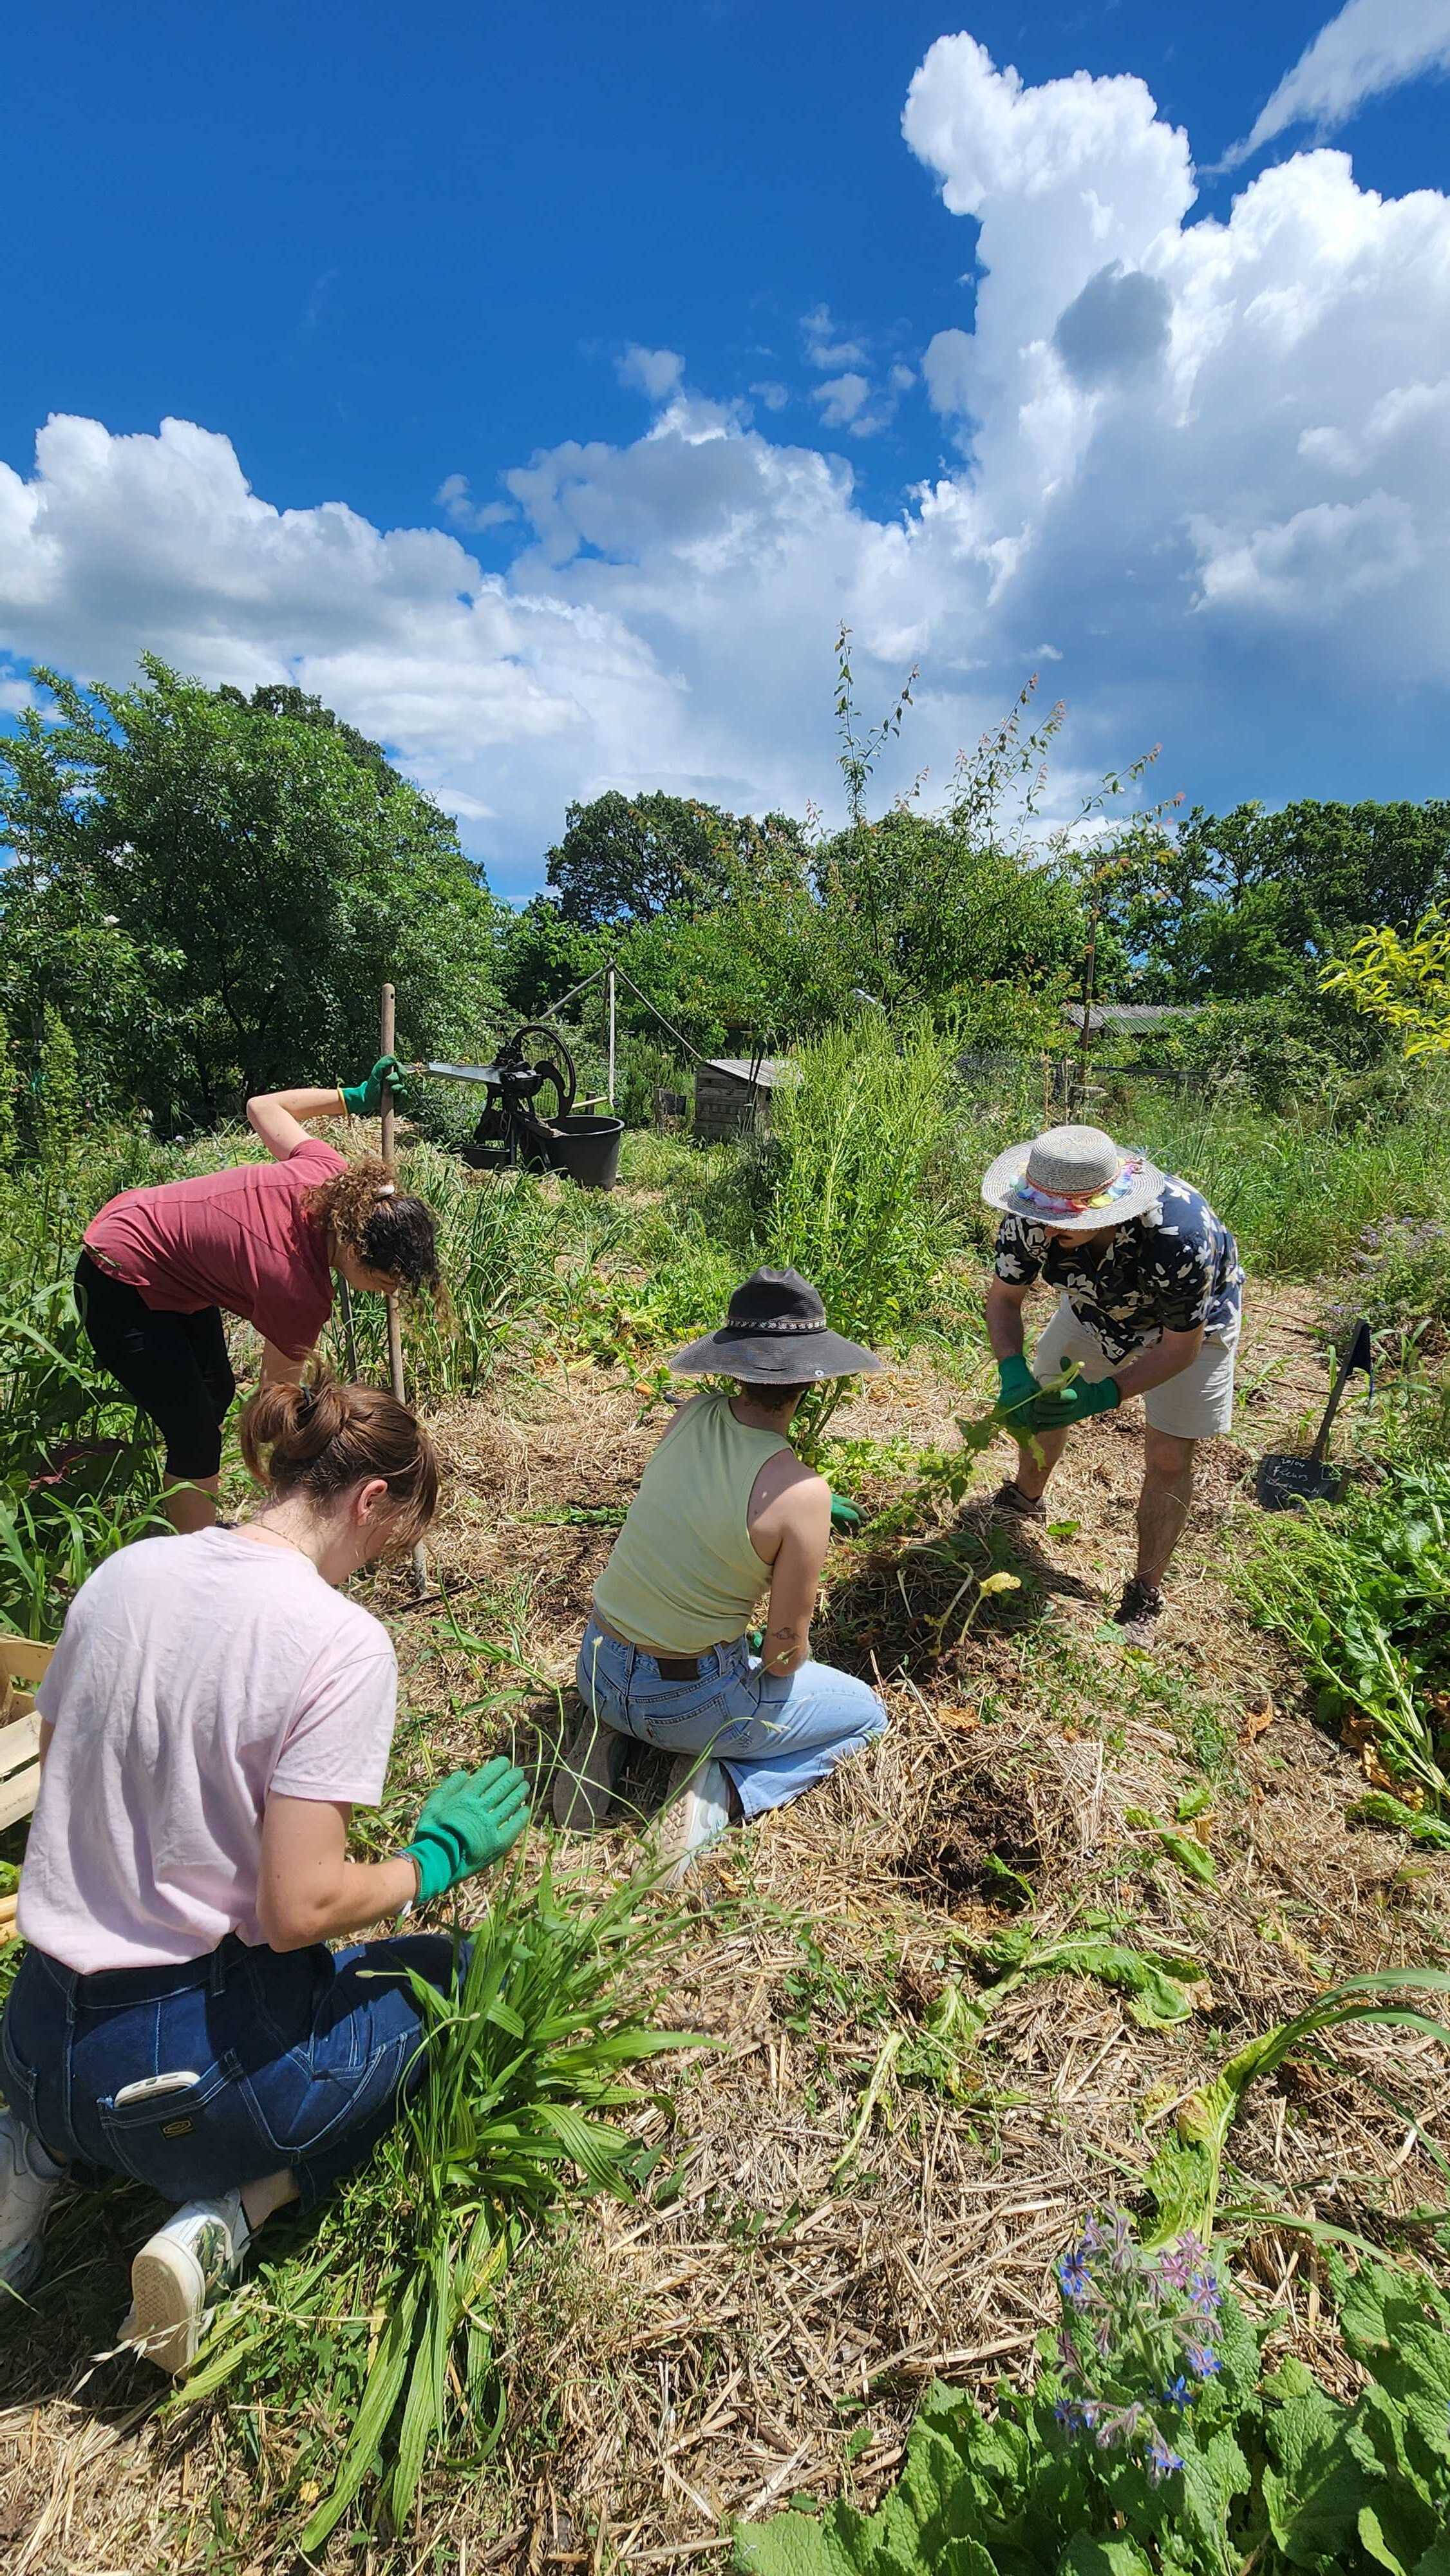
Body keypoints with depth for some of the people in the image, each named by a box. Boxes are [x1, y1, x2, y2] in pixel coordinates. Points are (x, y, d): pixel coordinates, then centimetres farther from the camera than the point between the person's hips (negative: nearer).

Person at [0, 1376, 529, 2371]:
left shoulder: (123, 1572, -3)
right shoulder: (343, 1641, -24)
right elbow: (299, 1909, -23)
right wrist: (438, 1856, -6)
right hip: (192, 2075, -7)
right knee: (451, 1972, 19)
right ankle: (228, 2216, 3)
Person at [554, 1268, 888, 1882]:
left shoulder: (691, 1415, -10)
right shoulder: (800, 1492, -26)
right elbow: (785, 1650, -16)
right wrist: (778, 1663, 8)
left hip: (596, 1671, 6)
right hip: (685, 1700, -5)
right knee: (867, 1713, 18)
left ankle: (607, 1733, 14)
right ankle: (718, 1786, -3)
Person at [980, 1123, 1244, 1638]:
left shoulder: (1181, 1235, -44)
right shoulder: (1030, 1218, -33)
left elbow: (1181, 1346, -30)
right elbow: (1004, 1298, -17)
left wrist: (1102, 1396, -41)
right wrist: (1013, 1372, -35)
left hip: (1188, 1323, -4)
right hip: (1097, 1306, 4)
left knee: (1169, 1458, -4)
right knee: (1039, 1401, 10)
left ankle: (1144, 1597, 12)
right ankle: (1025, 1500, 40)